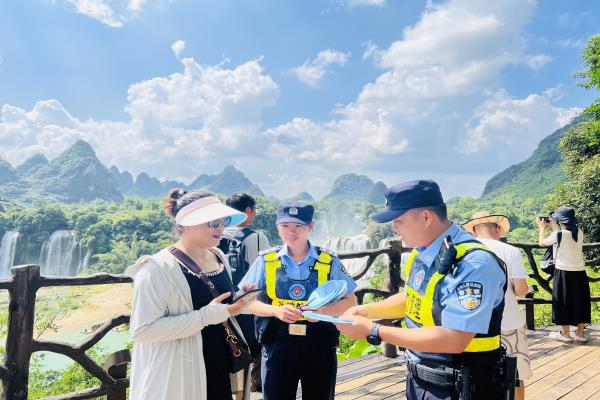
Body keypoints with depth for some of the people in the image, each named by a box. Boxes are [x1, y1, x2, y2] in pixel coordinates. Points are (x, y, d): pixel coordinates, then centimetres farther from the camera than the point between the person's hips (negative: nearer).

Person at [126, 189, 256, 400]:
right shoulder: (158, 268, -19)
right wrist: (206, 316, -27)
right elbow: (142, 329, -24)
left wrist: (238, 300, -2)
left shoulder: (218, 257, 4)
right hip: (176, 376, -6)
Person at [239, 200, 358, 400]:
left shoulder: (329, 261, -3)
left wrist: (322, 310, -16)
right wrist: (276, 310, -18)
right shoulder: (266, 260, -2)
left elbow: (350, 300, 3)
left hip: (319, 346, 1)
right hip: (278, 345, 0)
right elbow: (247, 301, 1)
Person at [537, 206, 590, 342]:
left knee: (564, 302, 6)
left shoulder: (559, 234, -15)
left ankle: (565, 333, 15)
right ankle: (580, 332, 23)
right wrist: (552, 225, 23)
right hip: (580, 272, 6)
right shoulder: (579, 233, 3)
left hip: (565, 273, -6)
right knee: (580, 302, 14)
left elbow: (542, 242, 0)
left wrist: (542, 227, 14)